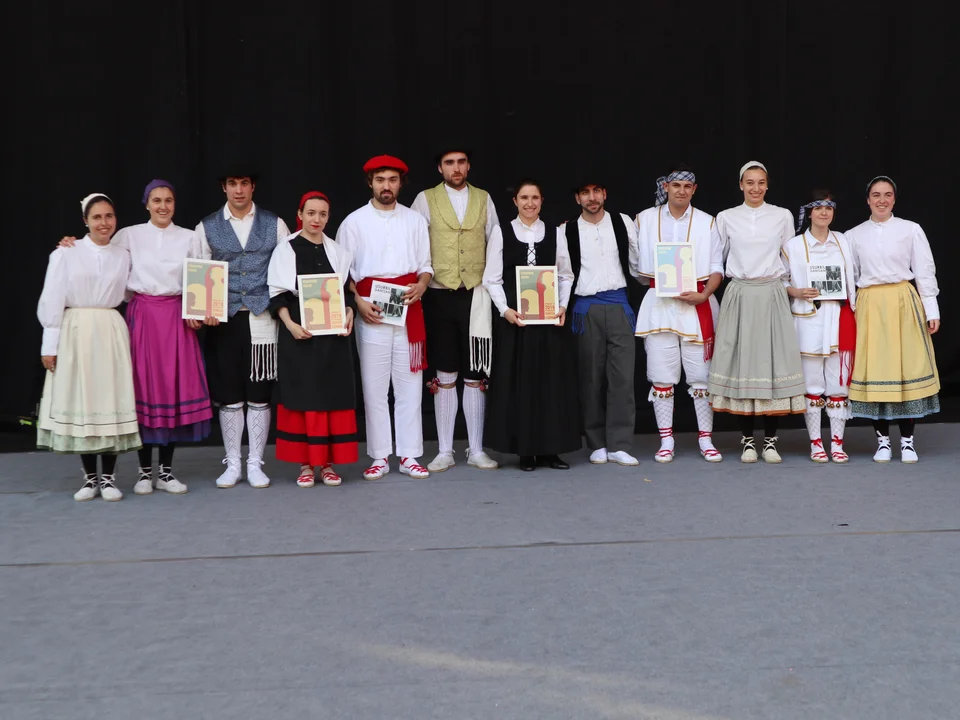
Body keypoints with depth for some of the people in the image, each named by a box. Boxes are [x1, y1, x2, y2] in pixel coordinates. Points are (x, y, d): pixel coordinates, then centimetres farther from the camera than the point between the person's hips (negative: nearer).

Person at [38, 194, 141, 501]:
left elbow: (125, 296, 9)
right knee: (79, 402, 3)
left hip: (111, 333, 2)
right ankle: (90, 477, 13)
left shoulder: (123, 256, 8)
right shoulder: (66, 253, -1)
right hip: (75, 333, -2)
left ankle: (108, 477, 11)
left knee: (110, 402, 1)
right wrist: (50, 345, -5)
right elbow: (52, 300, -2)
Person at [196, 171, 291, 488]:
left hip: (262, 319, 0)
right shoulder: (207, 227, 7)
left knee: (259, 396, 3)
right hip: (223, 320, 1)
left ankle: (255, 464, 14)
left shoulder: (274, 224, 6)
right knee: (228, 397, 5)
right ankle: (232, 464, 17)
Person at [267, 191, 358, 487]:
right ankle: (305, 464, 7)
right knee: (302, 396, 0)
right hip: (299, 333, -3)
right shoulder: (286, 250, 1)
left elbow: (347, 290, 13)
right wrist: (291, 325, -15)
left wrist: (349, 317, -4)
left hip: (333, 334, 3)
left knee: (333, 395, 3)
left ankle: (328, 463, 10)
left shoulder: (338, 251, 11)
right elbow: (277, 294, -3)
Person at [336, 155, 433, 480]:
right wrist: (358, 303, -10)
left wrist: (421, 286, -8)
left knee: (409, 384, 2)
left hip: (409, 310, 2)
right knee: (374, 386, 1)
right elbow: (342, 271, 4)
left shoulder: (415, 220, 11)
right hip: (371, 311, -1)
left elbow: (426, 265, 13)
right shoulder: (354, 222, 5)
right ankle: (379, 457, 9)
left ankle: (409, 456, 9)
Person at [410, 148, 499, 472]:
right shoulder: (425, 199, 3)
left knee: (475, 376, 4)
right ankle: (445, 451, 11)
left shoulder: (484, 199, 9)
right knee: (445, 377, 4)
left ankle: (477, 450, 12)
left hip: (476, 296, 1)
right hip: (440, 296, -1)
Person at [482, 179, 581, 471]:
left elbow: (566, 275, 11)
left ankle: (550, 449, 10)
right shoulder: (501, 232, 2)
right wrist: (506, 310, -11)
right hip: (514, 318, -2)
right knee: (518, 382, -1)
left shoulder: (554, 233, 8)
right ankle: (525, 450, 7)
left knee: (552, 381, 2)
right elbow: (492, 278, 1)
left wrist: (563, 306, -3)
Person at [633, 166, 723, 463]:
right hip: (659, 304, 1)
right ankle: (666, 441, 10)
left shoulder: (706, 222, 6)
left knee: (701, 374, 0)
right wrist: (653, 281, -6)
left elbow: (717, 268, 4)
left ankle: (706, 440, 9)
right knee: (661, 375, 2)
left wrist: (704, 295, -12)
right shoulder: (645, 220, 7)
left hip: (697, 305, 0)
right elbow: (637, 263, 10)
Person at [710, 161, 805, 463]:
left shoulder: (782, 216, 6)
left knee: (773, 361, -2)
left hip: (772, 296, 0)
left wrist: (789, 287, 9)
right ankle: (747, 440, 7)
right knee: (741, 362, -1)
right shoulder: (726, 218, 6)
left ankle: (770, 441, 5)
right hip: (739, 296, 0)